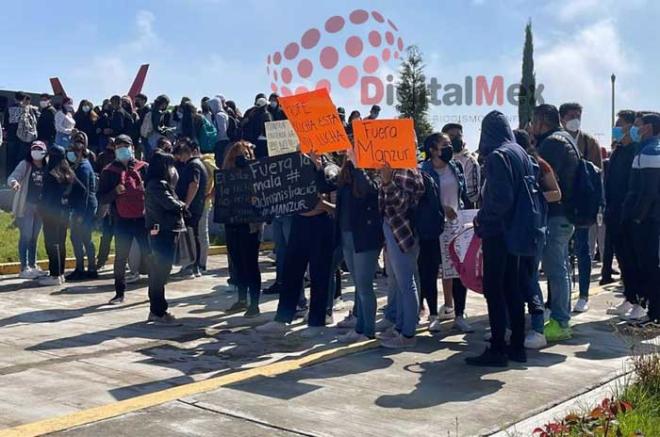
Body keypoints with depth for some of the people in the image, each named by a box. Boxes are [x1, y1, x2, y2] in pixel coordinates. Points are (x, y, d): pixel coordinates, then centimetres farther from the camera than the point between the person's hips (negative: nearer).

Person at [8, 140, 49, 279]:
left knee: (34, 237, 13)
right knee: (25, 236, -6)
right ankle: (24, 268, -4)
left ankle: (33, 265, 21)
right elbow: (12, 177, -17)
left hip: (40, 206, 5)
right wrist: (14, 182, -40)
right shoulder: (25, 164, -6)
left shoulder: (46, 167, 6)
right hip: (25, 206, -5)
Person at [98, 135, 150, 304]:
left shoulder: (144, 168, 6)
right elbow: (102, 198, 4)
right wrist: (115, 192, -14)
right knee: (121, 257, 4)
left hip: (143, 218, 0)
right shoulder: (109, 171, 7)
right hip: (122, 220, 1)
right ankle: (119, 293, 12)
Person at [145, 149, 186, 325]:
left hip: (162, 232, 10)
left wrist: (178, 206, -2)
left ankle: (156, 310, 22)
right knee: (160, 272, -5)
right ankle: (158, 312, 0)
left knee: (158, 272, 14)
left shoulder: (160, 183, 16)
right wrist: (182, 205, -5)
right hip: (163, 232, -10)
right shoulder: (158, 184, -16)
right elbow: (171, 204, -23)